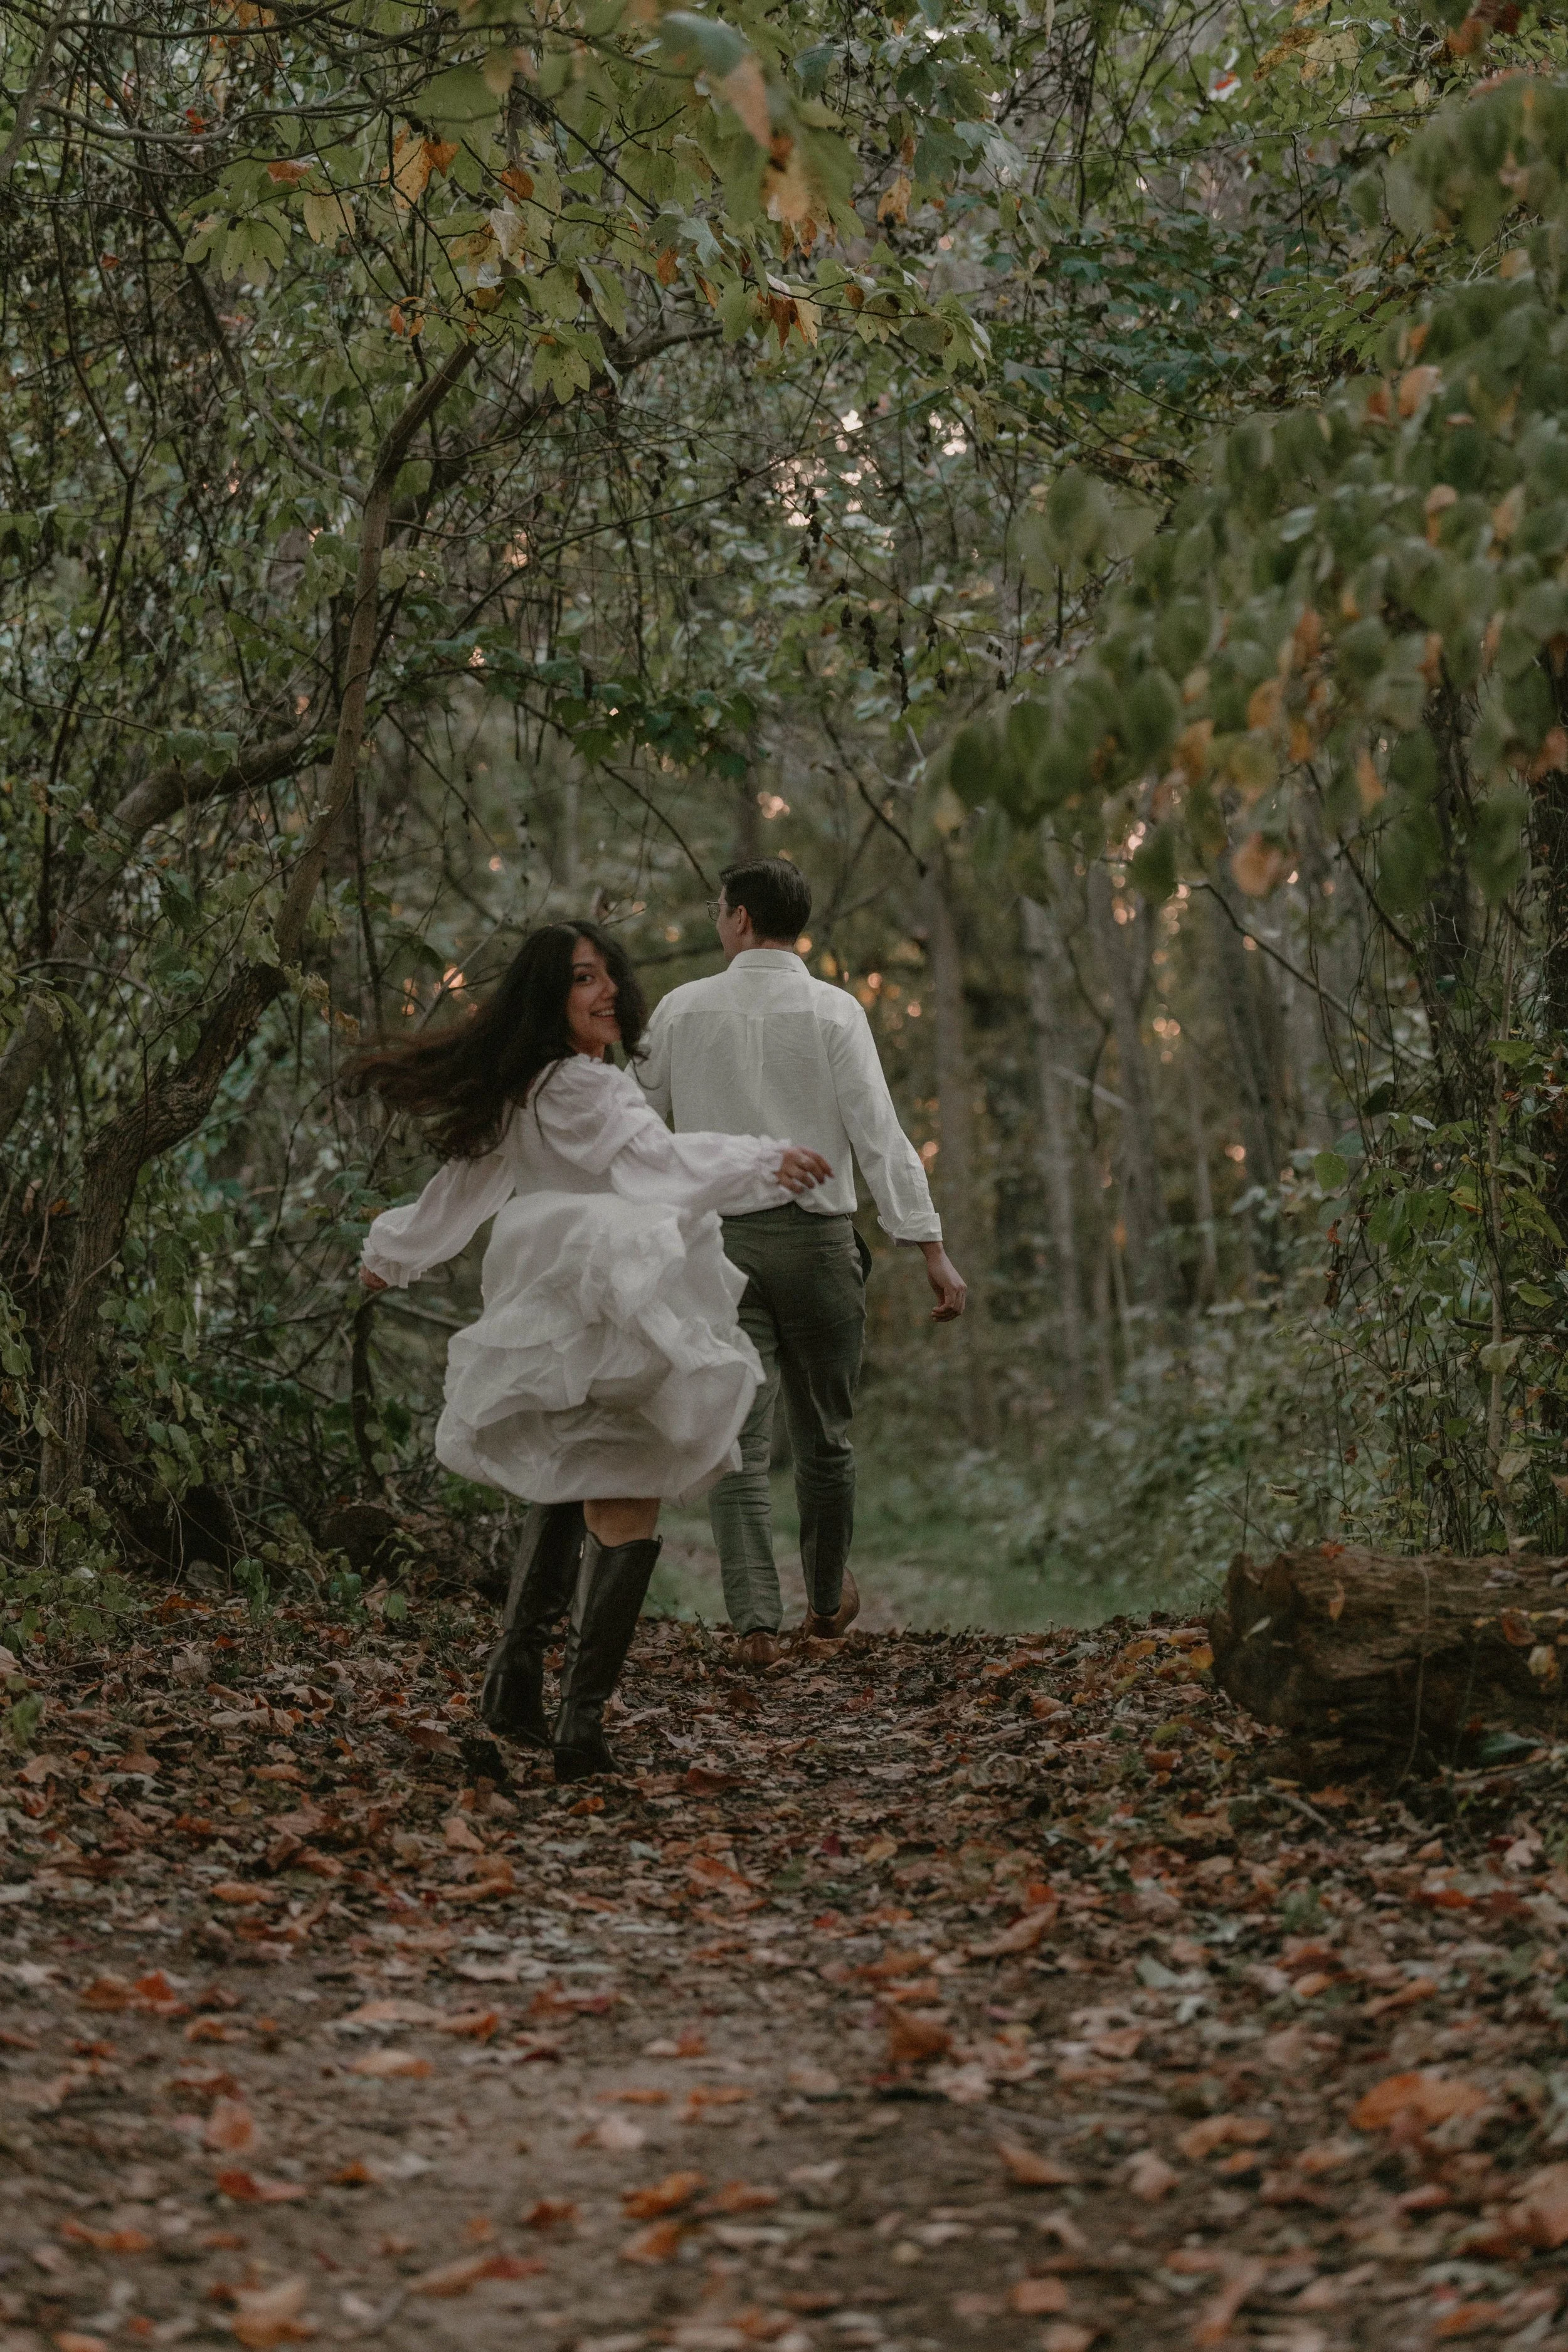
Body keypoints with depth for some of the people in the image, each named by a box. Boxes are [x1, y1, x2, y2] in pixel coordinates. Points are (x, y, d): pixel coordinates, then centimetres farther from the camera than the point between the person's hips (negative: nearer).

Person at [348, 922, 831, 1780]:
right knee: (624, 1514, -6)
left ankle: (514, 1678, 26)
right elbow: (660, 1161, -30)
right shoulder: (578, 1088, -16)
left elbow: (462, 1181, 24)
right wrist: (766, 1163, -41)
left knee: (568, 1493, 25)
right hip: (608, 1320, -9)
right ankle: (581, 1722, -11)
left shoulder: (518, 1095, 12)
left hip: (553, 1325, 9)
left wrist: (392, 1251, 39)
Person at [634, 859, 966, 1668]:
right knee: (823, 1433, 15)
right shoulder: (834, 1012, -4)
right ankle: (827, 1599, 30)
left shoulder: (682, 1009, 2)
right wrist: (932, 1249, -11)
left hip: (718, 1238, 0)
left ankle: (755, 1620, -11)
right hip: (816, 1238, 0)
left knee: (737, 1436, 0)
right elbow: (879, 1133, -11)